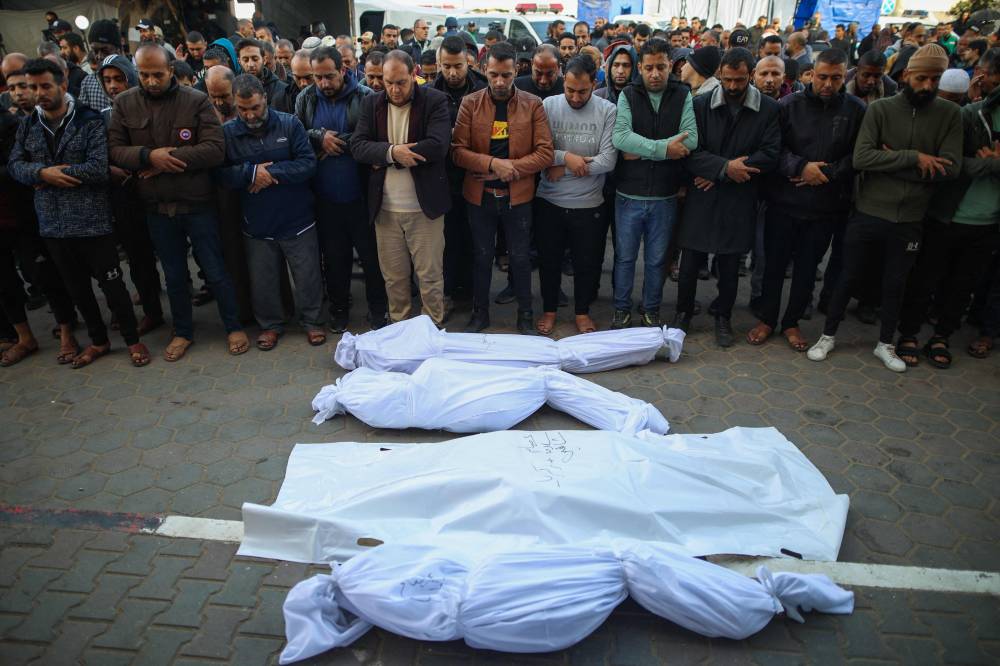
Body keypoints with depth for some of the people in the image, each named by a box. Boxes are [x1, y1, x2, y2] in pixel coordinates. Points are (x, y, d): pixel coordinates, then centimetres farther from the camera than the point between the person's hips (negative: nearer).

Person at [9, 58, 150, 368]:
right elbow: (14, 164, 4)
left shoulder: (90, 122, -7)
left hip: (92, 221, -6)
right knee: (76, 287, 15)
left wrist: (51, 173, -12)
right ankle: (98, 340, 31)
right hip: (53, 225, 6)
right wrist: (43, 173, -16)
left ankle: (132, 340, 17)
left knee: (112, 284, 2)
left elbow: (100, 168, -18)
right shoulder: (27, 127, 10)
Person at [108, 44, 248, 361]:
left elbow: (215, 150, -18)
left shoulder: (196, 101, -8)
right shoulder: (124, 103, 2)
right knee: (174, 275, 16)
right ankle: (182, 332, 32)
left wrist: (168, 158, -20)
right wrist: (148, 156, -20)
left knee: (215, 271, 6)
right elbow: (114, 150, -2)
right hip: (157, 207, 3)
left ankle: (233, 327, 25)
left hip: (198, 204, -3)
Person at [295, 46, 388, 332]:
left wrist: (337, 144, -14)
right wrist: (319, 136, -14)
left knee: (371, 254, 9)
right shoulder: (305, 99, 3)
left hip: (360, 195, -3)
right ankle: (338, 307, 33)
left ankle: (378, 308, 27)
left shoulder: (364, 97, -8)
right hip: (324, 197, 3)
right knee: (334, 256, 15)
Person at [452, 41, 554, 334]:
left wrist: (512, 166, -17)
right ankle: (480, 313, 31)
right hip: (479, 195, 1)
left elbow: (545, 153, -7)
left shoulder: (532, 104, -3)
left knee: (520, 257, 11)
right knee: (482, 256, 14)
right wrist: (492, 164, -20)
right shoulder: (470, 103, -2)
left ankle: (525, 315, 28)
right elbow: (458, 151, -7)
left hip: (518, 196, -1)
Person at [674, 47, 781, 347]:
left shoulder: (769, 109, -1)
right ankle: (684, 312, 27)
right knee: (690, 262, 7)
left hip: (739, 200, 0)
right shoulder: (701, 105, 0)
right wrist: (725, 167, -20)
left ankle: (723, 316, 30)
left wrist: (719, 173, -14)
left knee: (730, 266, 11)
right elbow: (691, 152, -7)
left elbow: (771, 154, -9)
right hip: (701, 197, 0)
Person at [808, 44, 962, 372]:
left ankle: (885, 344, 31)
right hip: (868, 213, -2)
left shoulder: (950, 115, 0)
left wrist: (891, 161, -15)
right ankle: (828, 335, 26)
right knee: (848, 278, 9)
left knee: (895, 284, 14)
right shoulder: (880, 109, -5)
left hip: (910, 219, 2)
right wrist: (914, 158, -20)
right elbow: (861, 158, -18)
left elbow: (951, 168, -10)